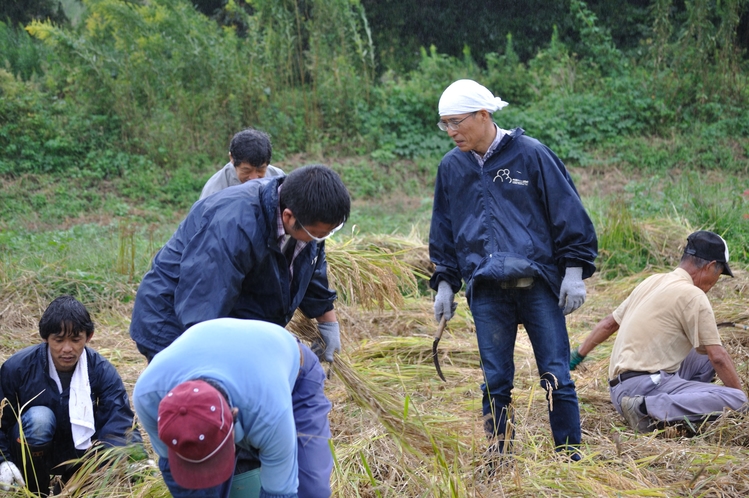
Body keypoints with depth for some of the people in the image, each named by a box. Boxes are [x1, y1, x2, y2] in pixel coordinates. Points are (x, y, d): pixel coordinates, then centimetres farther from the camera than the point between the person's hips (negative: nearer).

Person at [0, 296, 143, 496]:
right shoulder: (17, 367, -16)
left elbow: (120, 420, -24)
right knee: (38, 417, -32)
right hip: (30, 455, -1)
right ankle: (36, 491, -11)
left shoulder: (102, 371, -14)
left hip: (80, 452, 2)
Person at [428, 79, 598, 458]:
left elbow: (567, 212, -1)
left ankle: (570, 461, 8)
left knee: (556, 377, -2)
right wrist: (444, 283, 16)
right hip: (486, 292, 3)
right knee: (495, 382, 5)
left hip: (539, 285, -3)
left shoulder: (530, 154, -3)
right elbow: (443, 231, 20)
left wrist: (575, 271, -3)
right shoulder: (451, 167, 10)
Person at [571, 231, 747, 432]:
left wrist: (577, 356, 35)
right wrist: (741, 398, 1)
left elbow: (608, 324, 24)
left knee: (705, 357, 22)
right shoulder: (692, 295, -8)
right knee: (735, 401, -21)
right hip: (646, 384, -9)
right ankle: (648, 409, -21)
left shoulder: (652, 281, 16)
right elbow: (718, 357, -9)